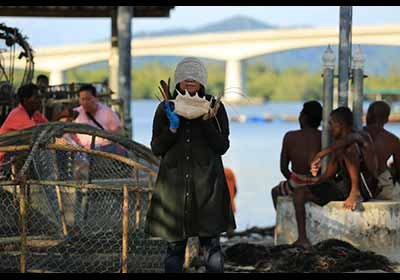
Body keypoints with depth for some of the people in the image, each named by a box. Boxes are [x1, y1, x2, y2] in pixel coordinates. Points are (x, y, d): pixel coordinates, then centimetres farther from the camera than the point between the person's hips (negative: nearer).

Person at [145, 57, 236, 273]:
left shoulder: (215, 108, 3)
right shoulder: (165, 109, 5)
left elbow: (222, 147, -2)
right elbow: (156, 149, 3)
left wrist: (207, 123, -14)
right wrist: (172, 127, -12)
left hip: (206, 183, -1)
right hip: (174, 184, 1)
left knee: (211, 244, -3)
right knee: (174, 244, 2)